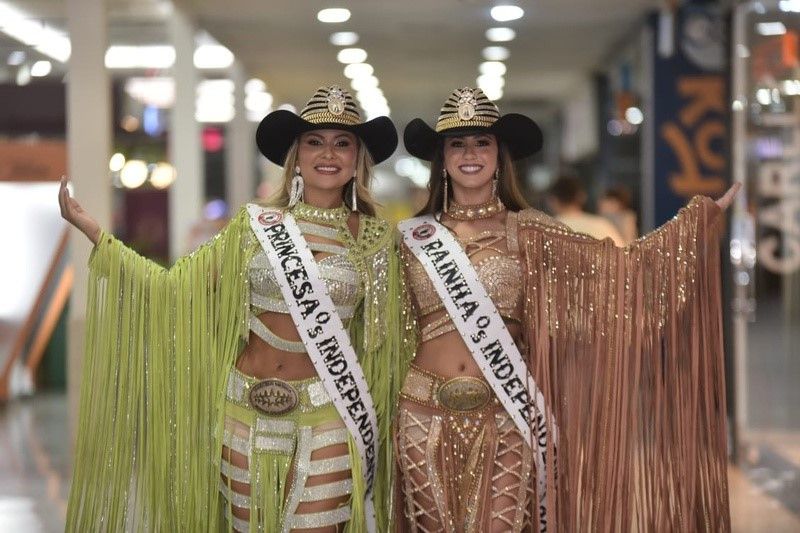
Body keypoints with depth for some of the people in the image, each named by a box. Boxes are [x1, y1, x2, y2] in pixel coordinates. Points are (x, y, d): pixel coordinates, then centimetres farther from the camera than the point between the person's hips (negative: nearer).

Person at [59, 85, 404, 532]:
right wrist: (91, 229, -5)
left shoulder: (375, 238, 0)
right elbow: (175, 286, 0)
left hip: (326, 416, -1)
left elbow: (382, 340, 7)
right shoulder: (256, 224, 1)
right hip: (248, 411, 1)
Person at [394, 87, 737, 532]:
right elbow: (396, 332, 11)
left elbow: (621, 265, -4)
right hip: (426, 418, 1)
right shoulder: (414, 236, 6)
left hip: (502, 421, -1)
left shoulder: (526, 232, 2)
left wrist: (703, 217, -8)